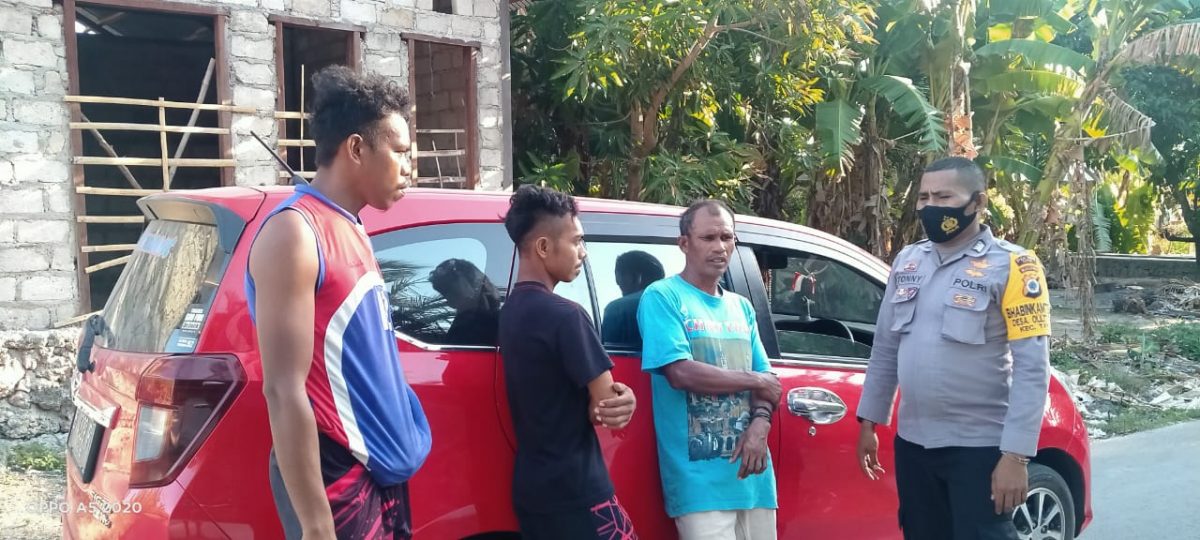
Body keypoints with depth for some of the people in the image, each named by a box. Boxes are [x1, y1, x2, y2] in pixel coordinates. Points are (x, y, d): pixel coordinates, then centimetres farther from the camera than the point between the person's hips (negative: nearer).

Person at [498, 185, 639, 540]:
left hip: (532, 488, 9)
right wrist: (622, 400, 6)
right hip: (577, 494, -9)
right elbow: (605, 407, -16)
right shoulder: (563, 315, -19)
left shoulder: (512, 310, 10)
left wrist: (618, 396, -6)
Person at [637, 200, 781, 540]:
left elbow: (767, 384, 14)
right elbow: (681, 373, -17)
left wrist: (760, 423, -9)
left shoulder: (741, 307, 16)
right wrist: (754, 380, -5)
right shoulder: (662, 297, -5)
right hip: (699, 478, -6)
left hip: (751, 471, 7)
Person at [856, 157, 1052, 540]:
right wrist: (869, 422, 15)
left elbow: (1032, 368, -15)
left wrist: (1015, 454, -20)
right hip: (913, 444, 6)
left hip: (979, 447, -6)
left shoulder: (1011, 266, -11)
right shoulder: (907, 262, 7)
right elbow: (885, 349, 14)